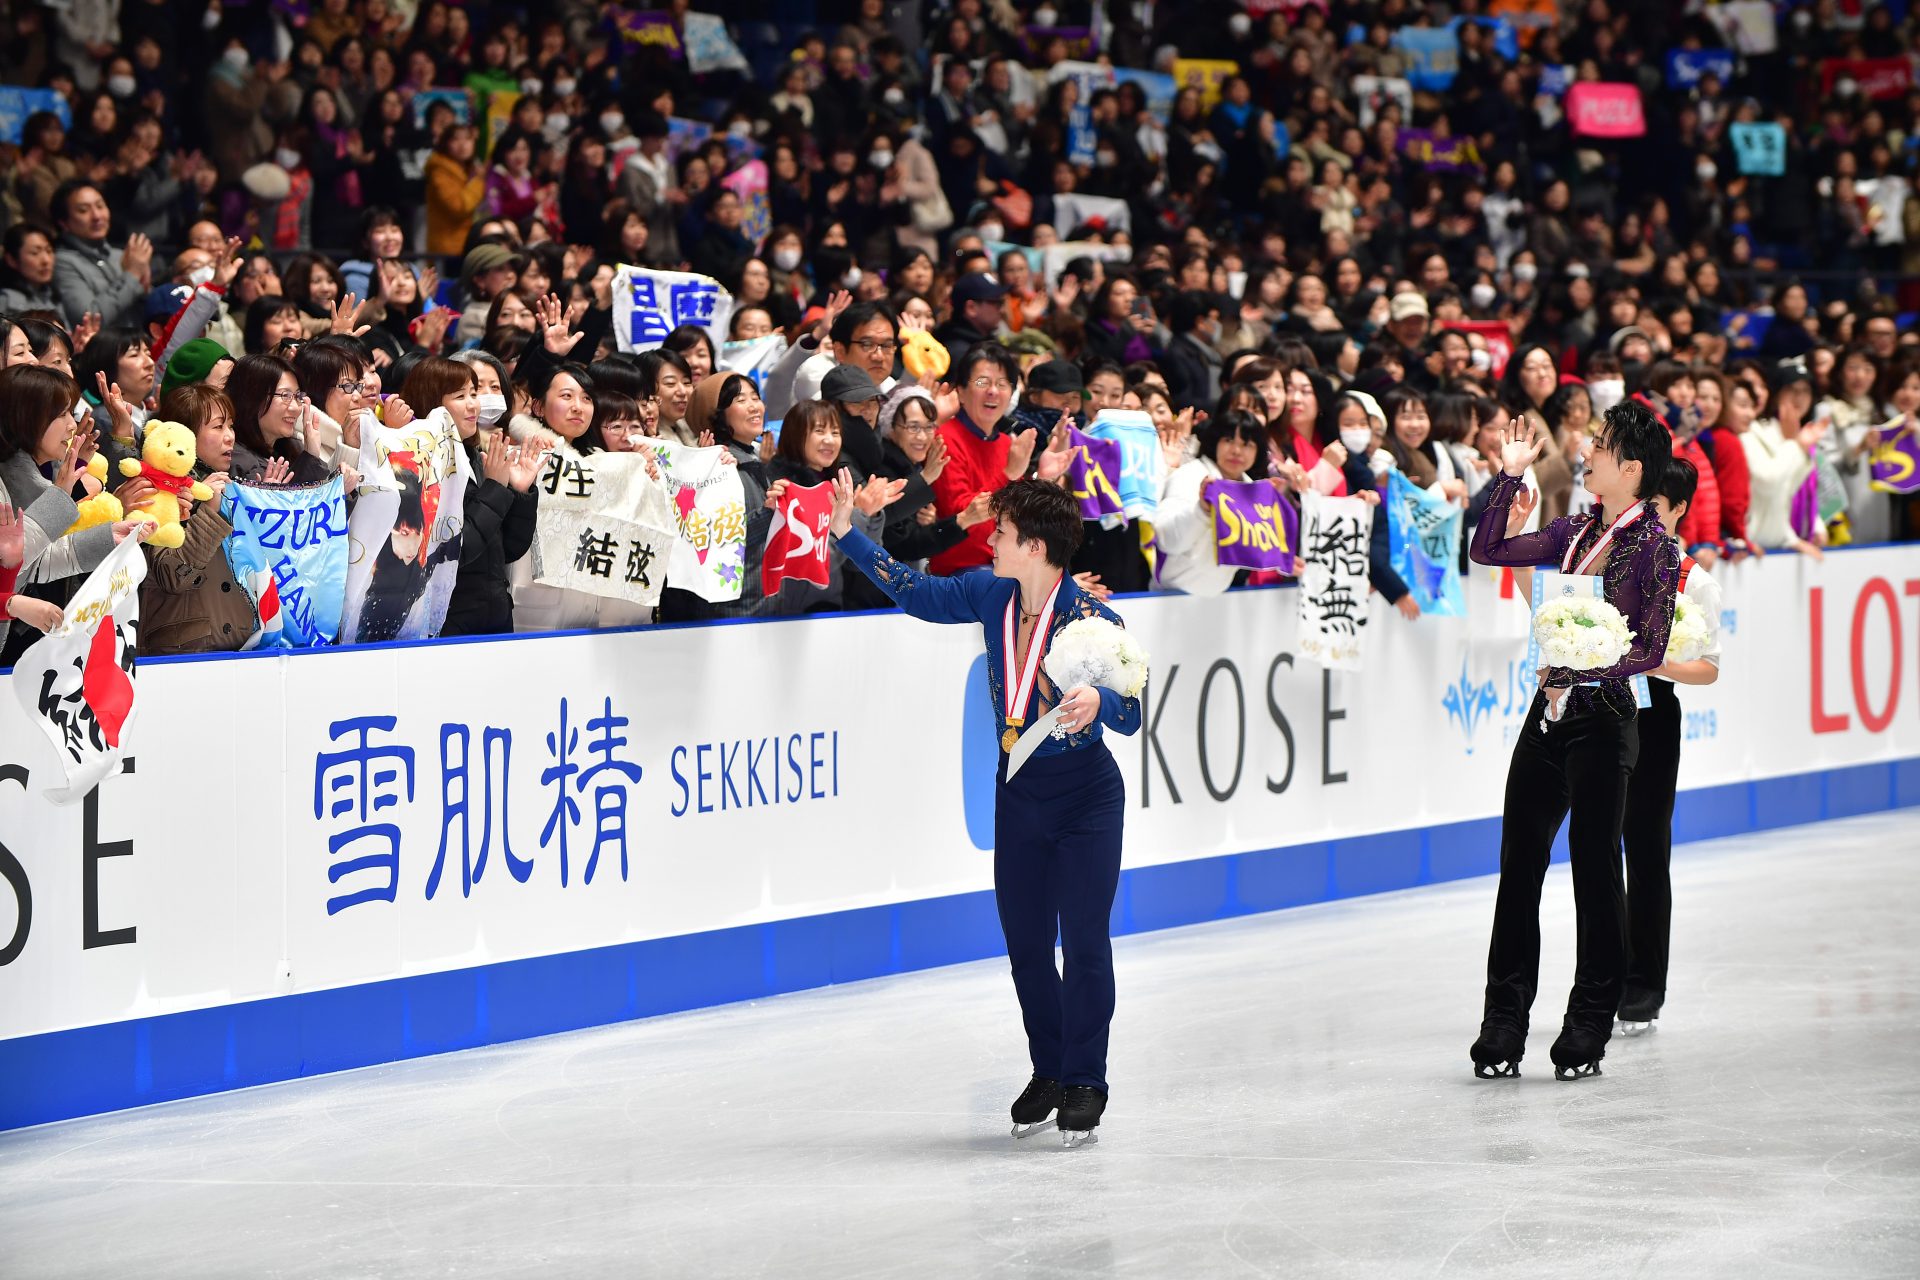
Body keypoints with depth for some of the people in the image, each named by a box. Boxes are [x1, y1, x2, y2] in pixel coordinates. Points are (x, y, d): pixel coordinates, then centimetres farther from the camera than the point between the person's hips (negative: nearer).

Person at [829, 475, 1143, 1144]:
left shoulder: (1092, 619, -19)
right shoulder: (992, 594, -2)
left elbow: (1130, 713, -21)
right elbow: (918, 593, 13)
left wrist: (1096, 702, -44)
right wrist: (848, 534, 11)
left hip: (1085, 794, -6)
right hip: (1017, 789, 6)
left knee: (1084, 939, -7)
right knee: (1025, 942, 9)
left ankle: (1084, 1082, 3)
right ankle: (1047, 1072, 23)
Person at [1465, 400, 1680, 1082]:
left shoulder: (1654, 546, -8)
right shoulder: (1577, 531, 11)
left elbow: (1649, 650, -12)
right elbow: (1487, 551, 17)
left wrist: (1580, 670, -22)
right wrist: (1510, 476, 9)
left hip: (1602, 720, -7)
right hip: (1549, 714, 7)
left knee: (1595, 871, -1)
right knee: (1518, 866, 5)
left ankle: (1588, 1029, 9)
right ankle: (1504, 1026, 10)